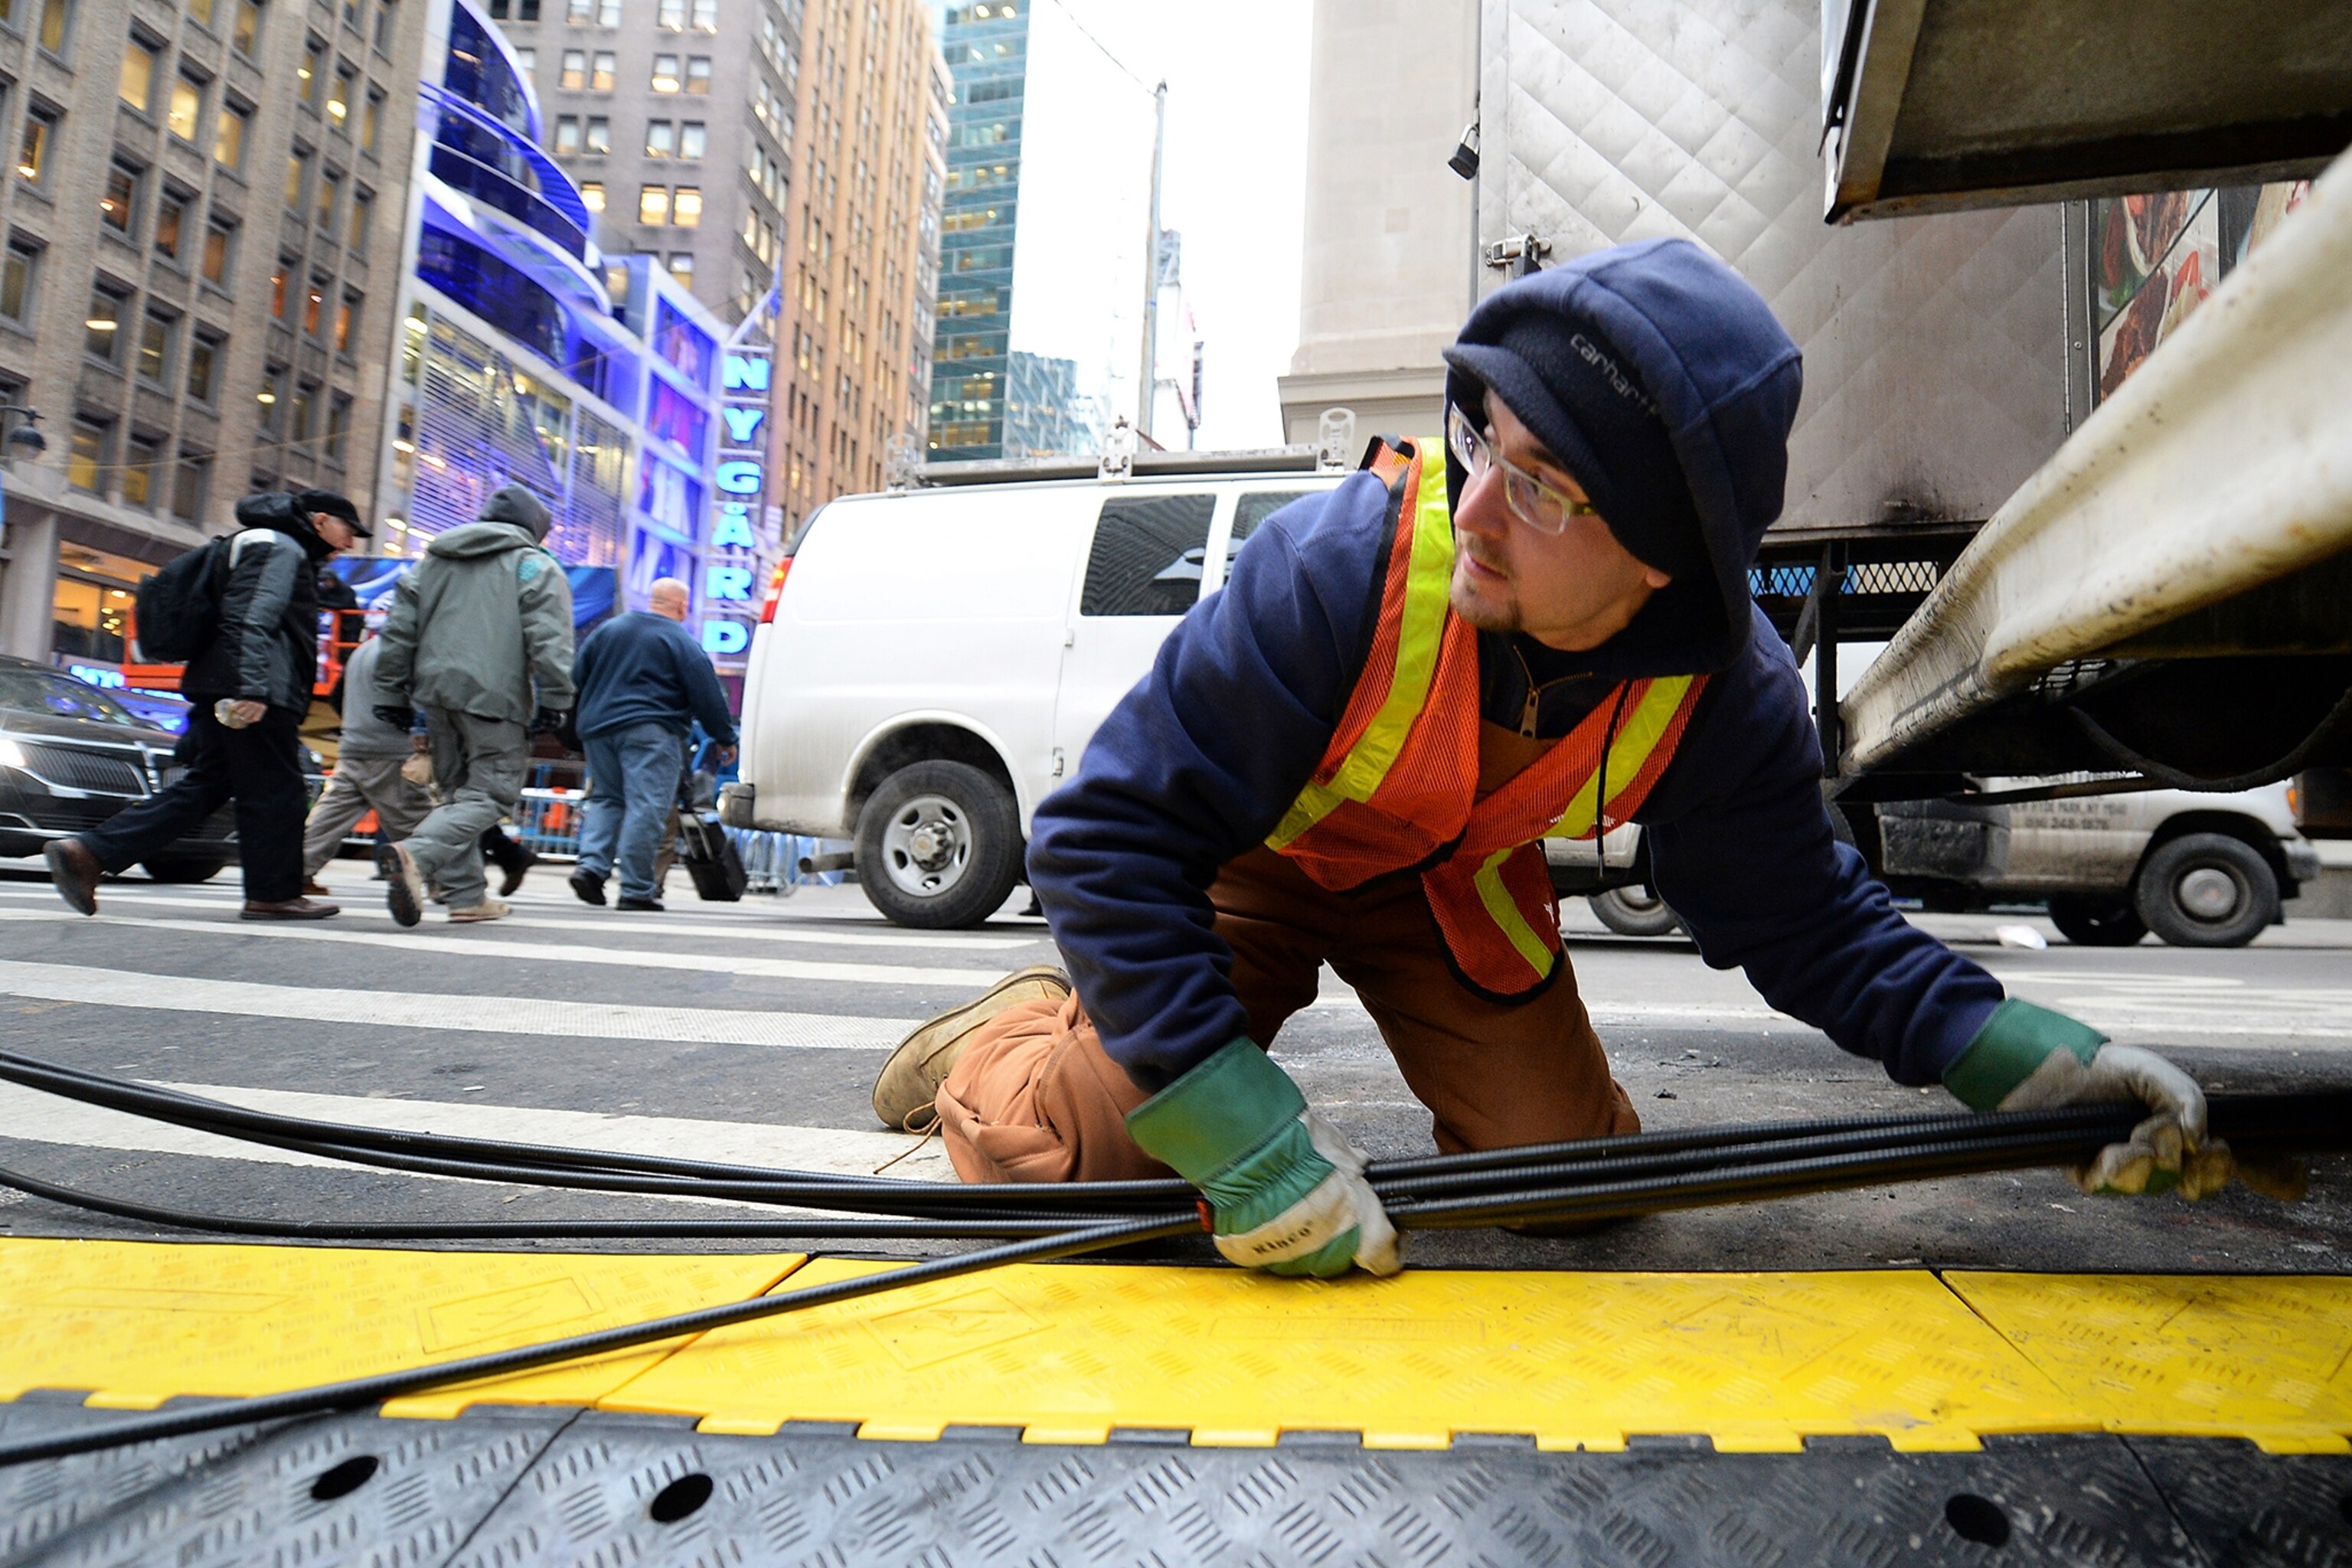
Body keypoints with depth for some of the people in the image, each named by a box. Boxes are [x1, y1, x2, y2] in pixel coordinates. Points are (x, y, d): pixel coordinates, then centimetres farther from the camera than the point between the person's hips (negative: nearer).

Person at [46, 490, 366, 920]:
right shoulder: (279, 548, -6)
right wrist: (254, 689, -29)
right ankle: (274, 893, 4)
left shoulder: (289, 553, 27)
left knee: (203, 787, 9)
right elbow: (254, 620, -19)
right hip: (255, 699, -11)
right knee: (276, 793, -3)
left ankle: (88, 852, 5)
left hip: (222, 693, 11)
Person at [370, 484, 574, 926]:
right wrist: (555, 703, -11)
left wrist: (393, 696, 20)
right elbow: (549, 640, -9)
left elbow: (398, 632, 18)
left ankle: (467, 896, 12)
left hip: (436, 691, 6)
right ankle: (415, 853, -29)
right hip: (495, 697, -6)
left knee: (456, 792, 16)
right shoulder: (536, 567, 4)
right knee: (491, 793, -5)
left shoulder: (430, 562, 22)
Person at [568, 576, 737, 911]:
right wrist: (725, 738, 5)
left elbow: (578, 676, 19)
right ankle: (636, 890, -8)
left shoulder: (608, 629, 14)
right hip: (649, 732, -6)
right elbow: (707, 695, -4)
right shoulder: (680, 641, -3)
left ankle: (592, 865, 0)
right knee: (646, 807, -6)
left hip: (597, 728, 6)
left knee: (606, 799, 18)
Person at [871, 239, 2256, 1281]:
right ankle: (1022, 1030, 18)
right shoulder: (1339, 568, -38)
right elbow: (1109, 838, -35)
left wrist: (2011, 1055, -26)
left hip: (1452, 881, 4)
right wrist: (1242, 1133, -40)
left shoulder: (1727, 697, -24)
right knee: (1085, 1150, -17)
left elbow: (1808, 920, -8)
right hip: (1249, 859, -3)